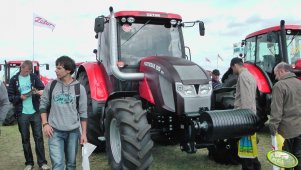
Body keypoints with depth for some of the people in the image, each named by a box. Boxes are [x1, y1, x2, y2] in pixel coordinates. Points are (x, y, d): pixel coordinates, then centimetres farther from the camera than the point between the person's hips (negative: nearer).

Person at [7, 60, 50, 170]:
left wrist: (40, 92, -19)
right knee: (25, 139, 9)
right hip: (22, 113, 0)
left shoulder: (34, 77, 2)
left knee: (39, 137, 3)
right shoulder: (14, 80, 0)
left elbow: (43, 89, 3)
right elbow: (10, 97, 2)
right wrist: (20, 97, -16)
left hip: (35, 112, 0)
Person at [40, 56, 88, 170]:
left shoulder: (79, 88, -4)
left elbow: (83, 113, 0)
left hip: (73, 132, 0)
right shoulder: (51, 85, 0)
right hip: (55, 131, 0)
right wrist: (45, 124, -3)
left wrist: (84, 133, -1)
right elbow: (43, 105, 9)